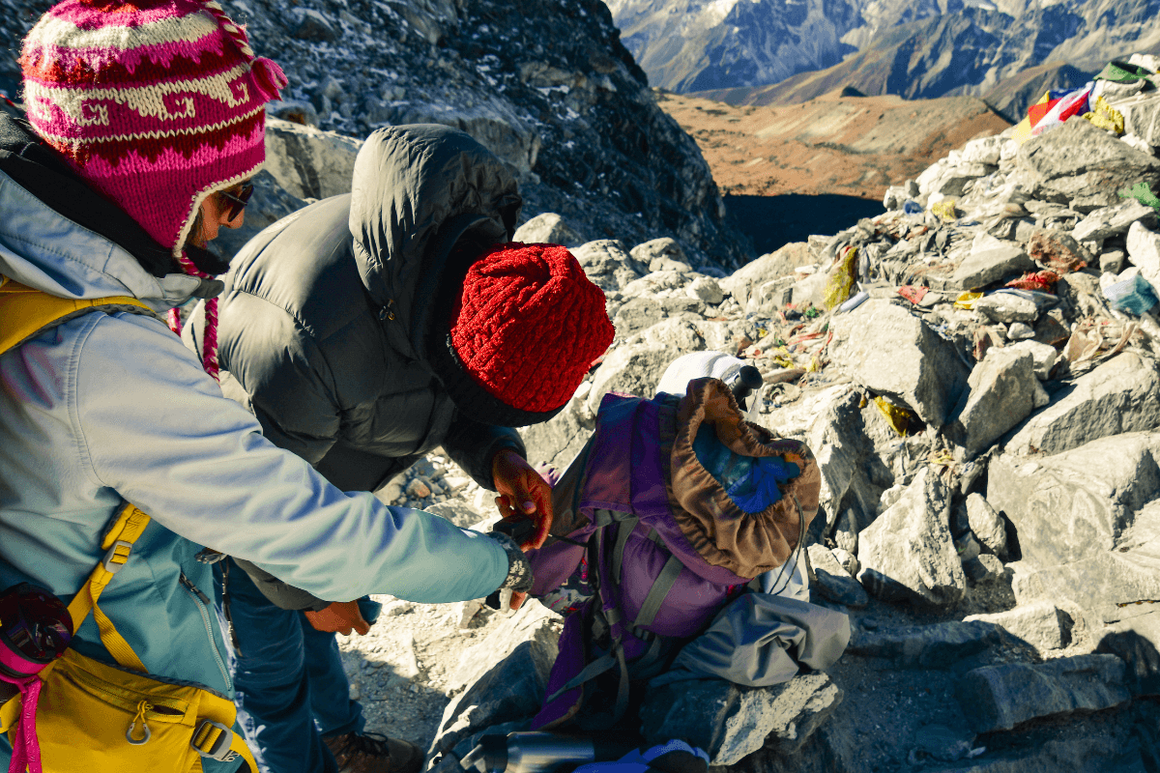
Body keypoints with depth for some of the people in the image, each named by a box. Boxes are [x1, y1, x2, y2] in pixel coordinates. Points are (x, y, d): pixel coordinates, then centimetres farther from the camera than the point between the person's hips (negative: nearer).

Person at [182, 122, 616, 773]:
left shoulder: (487, 258, -22)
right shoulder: (308, 339, -45)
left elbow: (438, 390, -5)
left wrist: (497, 455, -25)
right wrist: (305, 588, -12)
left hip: (309, 449, 7)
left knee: (318, 599, 26)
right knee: (268, 640, 12)